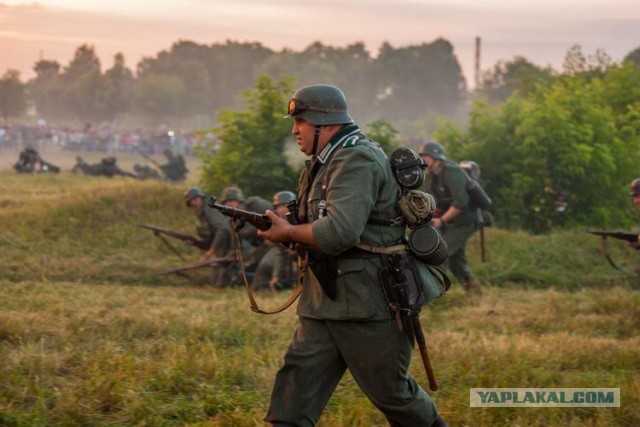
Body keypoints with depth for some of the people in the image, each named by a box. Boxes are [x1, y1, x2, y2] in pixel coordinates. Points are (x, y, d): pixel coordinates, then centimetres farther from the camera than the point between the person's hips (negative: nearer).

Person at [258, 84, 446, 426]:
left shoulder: (357, 161, -16)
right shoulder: (324, 163, 16)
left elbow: (340, 231, -28)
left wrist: (289, 233, -14)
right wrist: (283, 230, 6)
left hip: (368, 302, -9)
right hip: (324, 301, 9)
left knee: (390, 390, 5)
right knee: (296, 385, -1)